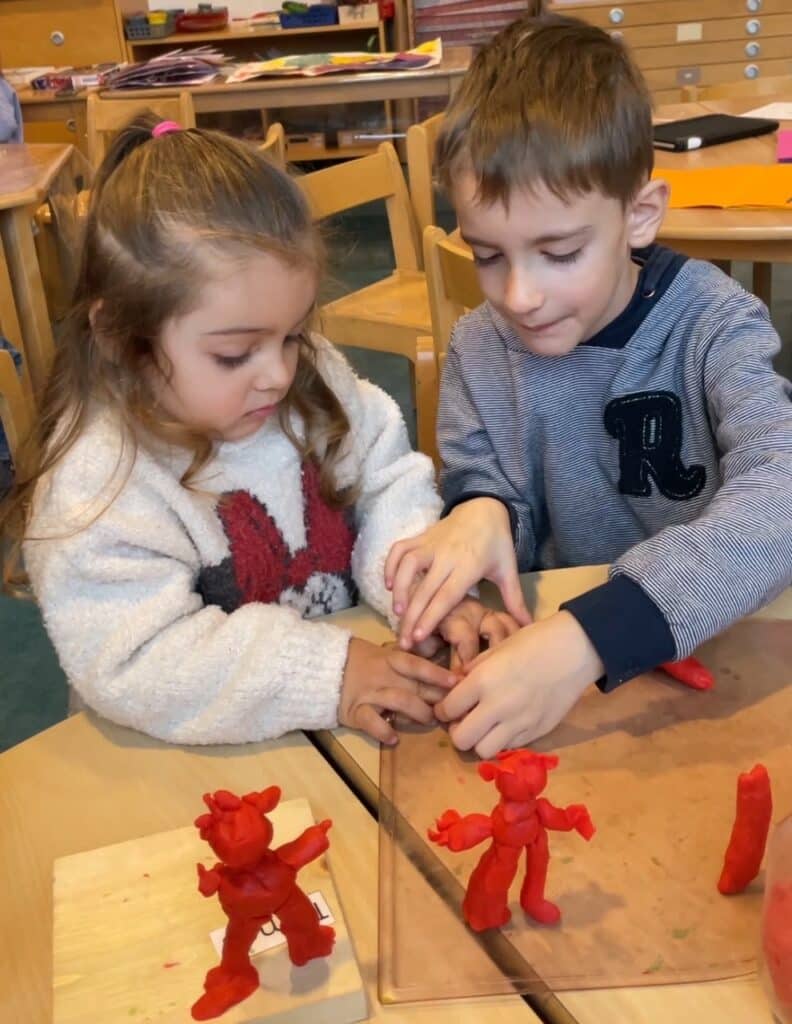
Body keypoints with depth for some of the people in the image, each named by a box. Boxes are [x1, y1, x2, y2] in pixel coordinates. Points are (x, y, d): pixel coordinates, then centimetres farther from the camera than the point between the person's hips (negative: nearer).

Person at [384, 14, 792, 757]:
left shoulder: (711, 326, -12)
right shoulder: (480, 352, -4)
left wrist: (585, 640, -39)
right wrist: (481, 515, -22)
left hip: (715, 650, -3)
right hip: (546, 638, 3)